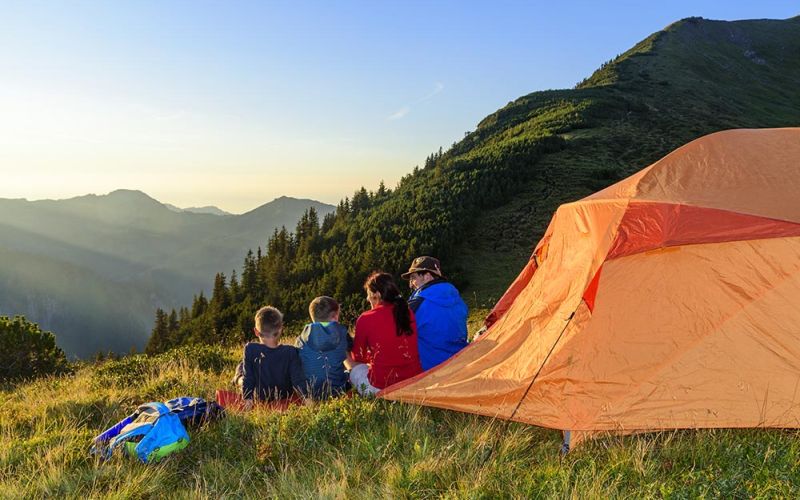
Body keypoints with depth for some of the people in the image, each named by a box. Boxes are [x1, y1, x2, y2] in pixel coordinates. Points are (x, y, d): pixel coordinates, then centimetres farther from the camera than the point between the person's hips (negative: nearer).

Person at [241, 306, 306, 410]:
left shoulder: (250, 349, -19)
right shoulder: (291, 352, -17)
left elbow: (248, 377, -13)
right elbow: (298, 379, -17)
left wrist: (247, 398, -7)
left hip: (259, 399, -1)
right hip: (286, 400, 1)